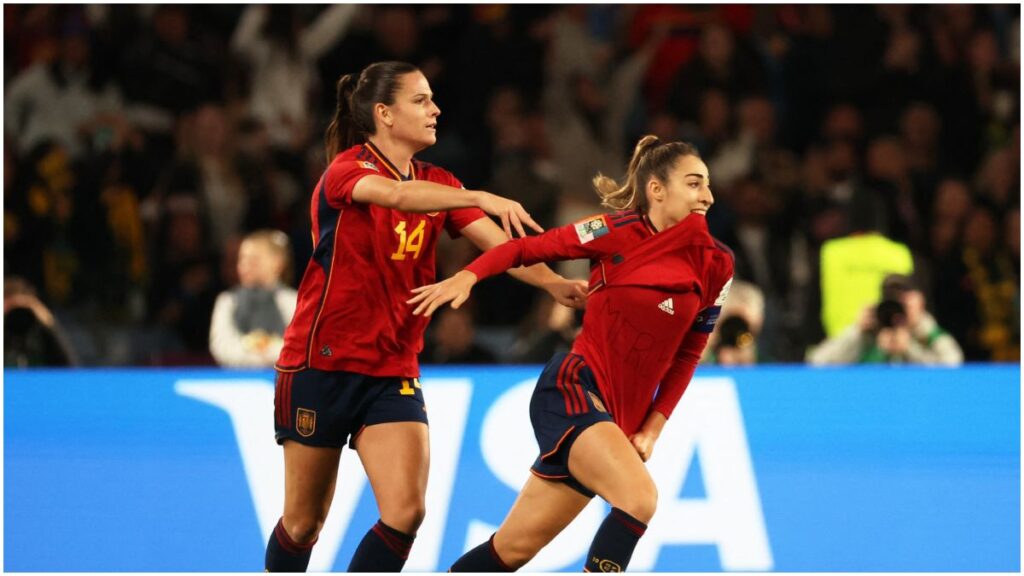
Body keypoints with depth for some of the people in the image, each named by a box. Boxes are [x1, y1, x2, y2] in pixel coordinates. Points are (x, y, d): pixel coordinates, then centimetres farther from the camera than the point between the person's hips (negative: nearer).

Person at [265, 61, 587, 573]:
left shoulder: (437, 185, 8)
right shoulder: (346, 170, -10)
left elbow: (501, 246, -6)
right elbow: (395, 194, -34)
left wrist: (555, 283, -25)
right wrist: (480, 199, -48)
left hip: (393, 372, 5)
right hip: (322, 364, -5)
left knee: (406, 512, -14)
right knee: (304, 523, 5)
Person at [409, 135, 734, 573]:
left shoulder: (716, 266, 3)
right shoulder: (619, 232, -10)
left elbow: (687, 354, 12)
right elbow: (530, 248, -2)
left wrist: (652, 428, 6)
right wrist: (467, 276, -17)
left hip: (622, 417, 6)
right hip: (572, 389, -6)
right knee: (639, 496, -29)